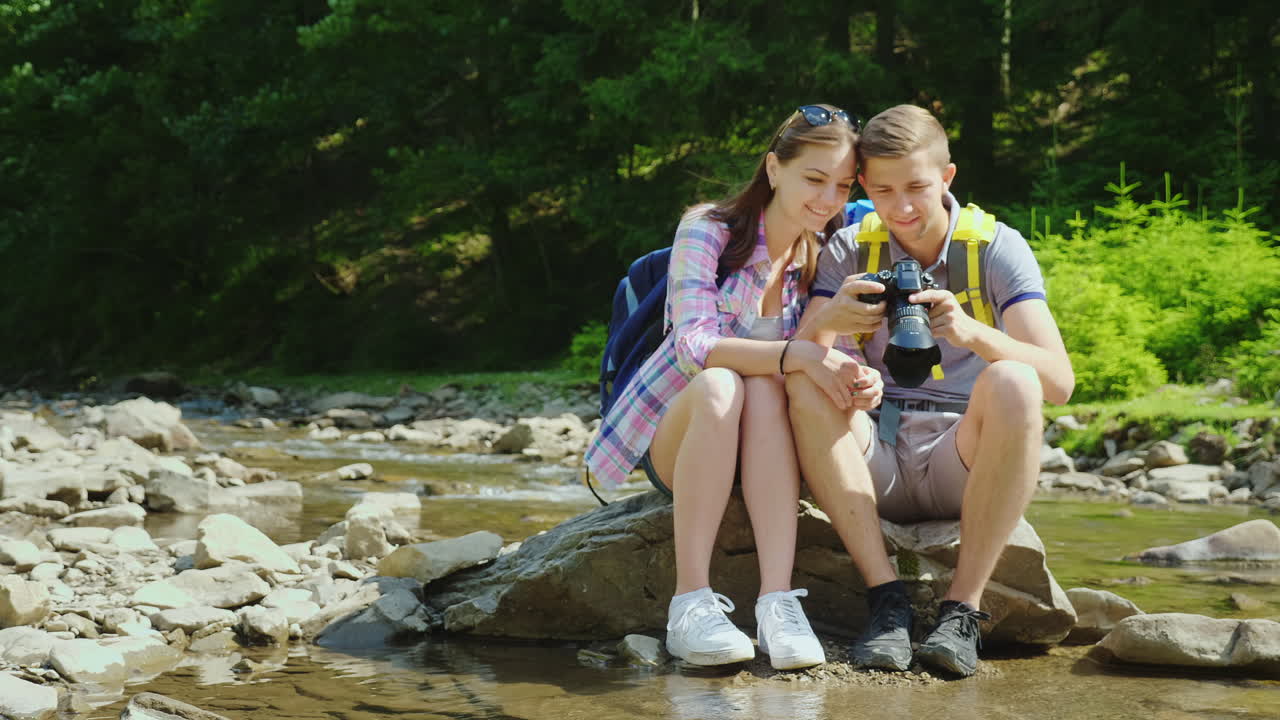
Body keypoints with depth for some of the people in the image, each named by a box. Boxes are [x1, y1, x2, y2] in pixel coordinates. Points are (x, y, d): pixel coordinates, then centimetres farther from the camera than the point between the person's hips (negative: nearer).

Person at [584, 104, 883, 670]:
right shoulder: (708, 231, -11)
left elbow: (831, 357, -6)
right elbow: (694, 345, -23)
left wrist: (858, 382, -31)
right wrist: (796, 354, -39)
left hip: (759, 450, 3)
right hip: (673, 433, -2)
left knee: (765, 386, -32)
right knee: (719, 385, -36)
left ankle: (778, 601, -43)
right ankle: (690, 602, -38)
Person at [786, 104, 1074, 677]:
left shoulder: (997, 248, -2)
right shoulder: (847, 252, 4)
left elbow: (1059, 382, -15)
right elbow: (797, 357, -10)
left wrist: (971, 333, -34)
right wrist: (827, 321, -33)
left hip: (964, 468, -2)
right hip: (873, 466, 2)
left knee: (1012, 383, -31)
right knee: (806, 381, -25)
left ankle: (963, 607, -25)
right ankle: (885, 596, -25)